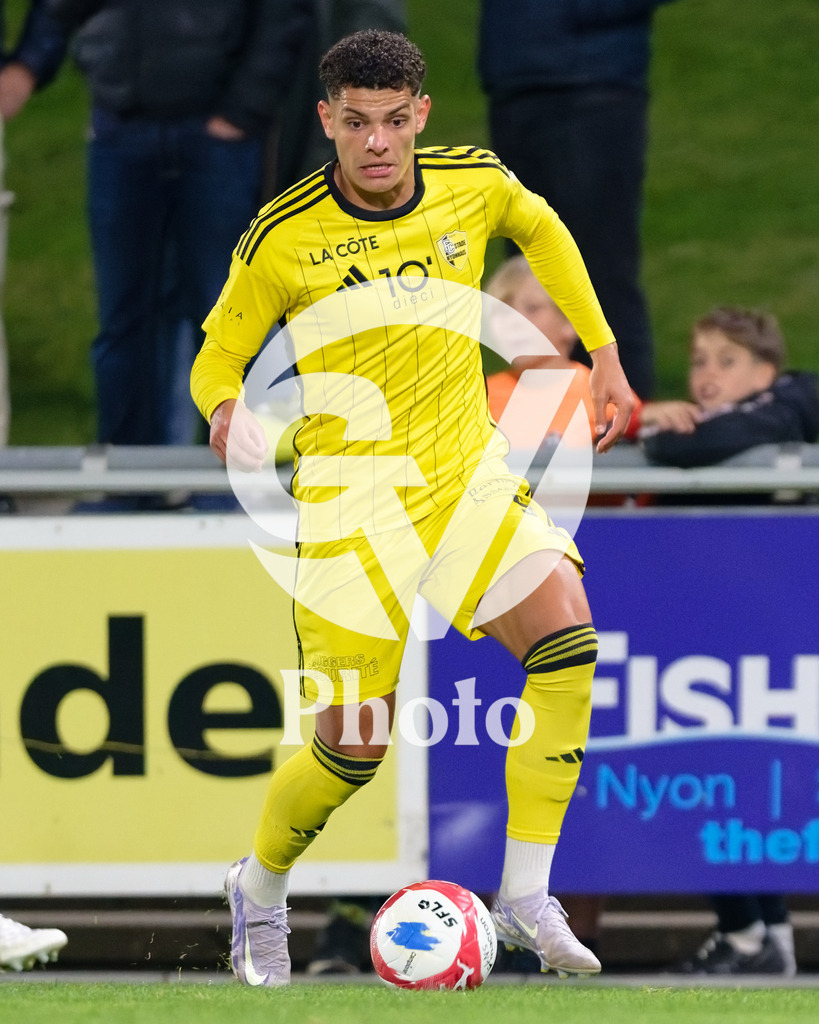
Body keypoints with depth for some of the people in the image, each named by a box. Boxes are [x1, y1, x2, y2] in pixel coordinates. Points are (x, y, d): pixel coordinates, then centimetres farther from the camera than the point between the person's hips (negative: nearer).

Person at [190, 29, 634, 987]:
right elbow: (219, 355, 2)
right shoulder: (282, 236, -9)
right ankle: (260, 887, 25)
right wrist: (225, 410, -21)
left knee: (568, 636, -22)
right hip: (350, 494, -3)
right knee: (355, 744, -6)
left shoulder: (474, 184, -1)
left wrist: (604, 352, 21)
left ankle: (526, 895, -15)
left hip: (469, 475, 3)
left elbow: (542, 230, 23)